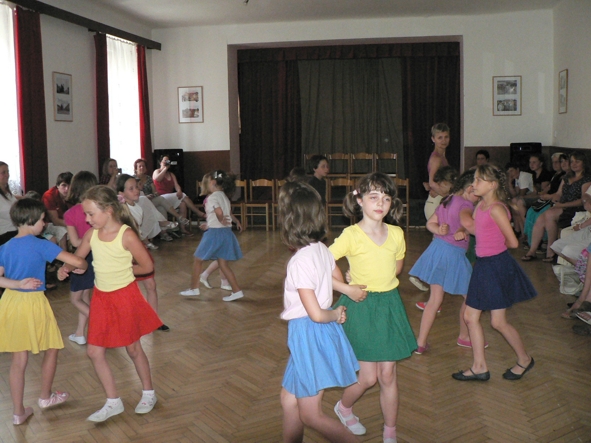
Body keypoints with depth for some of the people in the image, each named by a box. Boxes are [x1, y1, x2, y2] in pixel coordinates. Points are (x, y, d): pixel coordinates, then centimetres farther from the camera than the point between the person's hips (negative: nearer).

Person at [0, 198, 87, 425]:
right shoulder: (41, 245, -13)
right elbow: (78, 262, -16)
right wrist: (82, 267, 4)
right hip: (33, 303, -6)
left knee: (19, 357, 14)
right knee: (52, 349, 17)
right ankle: (45, 397, 33)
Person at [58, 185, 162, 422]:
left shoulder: (127, 235, -20)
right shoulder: (91, 234, -5)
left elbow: (147, 266, -14)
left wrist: (122, 271, -4)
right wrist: (65, 268, -15)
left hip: (125, 296, -5)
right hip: (101, 297, 5)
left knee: (133, 349, 11)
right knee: (94, 351, 6)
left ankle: (148, 394, 35)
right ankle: (113, 403, 23)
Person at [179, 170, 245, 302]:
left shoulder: (212, 197, -14)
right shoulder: (224, 196, 10)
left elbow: (219, 212, -28)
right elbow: (229, 213, 14)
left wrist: (221, 221, -11)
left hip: (215, 232, -8)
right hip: (226, 232, 8)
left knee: (198, 260, 10)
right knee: (223, 264, 10)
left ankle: (194, 288, 20)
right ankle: (236, 291, 4)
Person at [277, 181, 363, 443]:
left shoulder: (299, 263, -25)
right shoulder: (322, 249, -1)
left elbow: (316, 314, -23)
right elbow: (338, 279, 16)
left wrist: (336, 315, -6)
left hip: (310, 334, -9)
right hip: (318, 333, 9)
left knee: (311, 415, 7)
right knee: (289, 398, 22)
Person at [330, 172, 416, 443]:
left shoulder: (397, 234, -1)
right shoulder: (352, 235, -15)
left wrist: (381, 282, 2)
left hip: (390, 304, 4)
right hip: (361, 306, -4)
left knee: (388, 374, 9)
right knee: (368, 377, 1)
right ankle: (344, 408, 33)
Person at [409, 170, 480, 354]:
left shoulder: (447, 201, 12)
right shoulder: (465, 204, -13)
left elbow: (430, 223, 12)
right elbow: (465, 219, -37)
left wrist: (440, 231, -4)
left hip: (437, 248, 8)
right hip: (454, 254, -8)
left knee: (435, 299, 11)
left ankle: (421, 342, 12)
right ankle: (464, 337, 29)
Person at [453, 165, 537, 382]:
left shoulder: (496, 209, -19)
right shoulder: (480, 205, 7)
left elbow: (513, 242, -16)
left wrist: (497, 247, 3)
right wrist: (467, 225, -8)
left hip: (498, 265, -9)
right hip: (483, 264, 9)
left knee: (498, 322, 3)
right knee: (470, 316, 9)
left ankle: (524, 359, 27)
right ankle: (479, 367, 20)